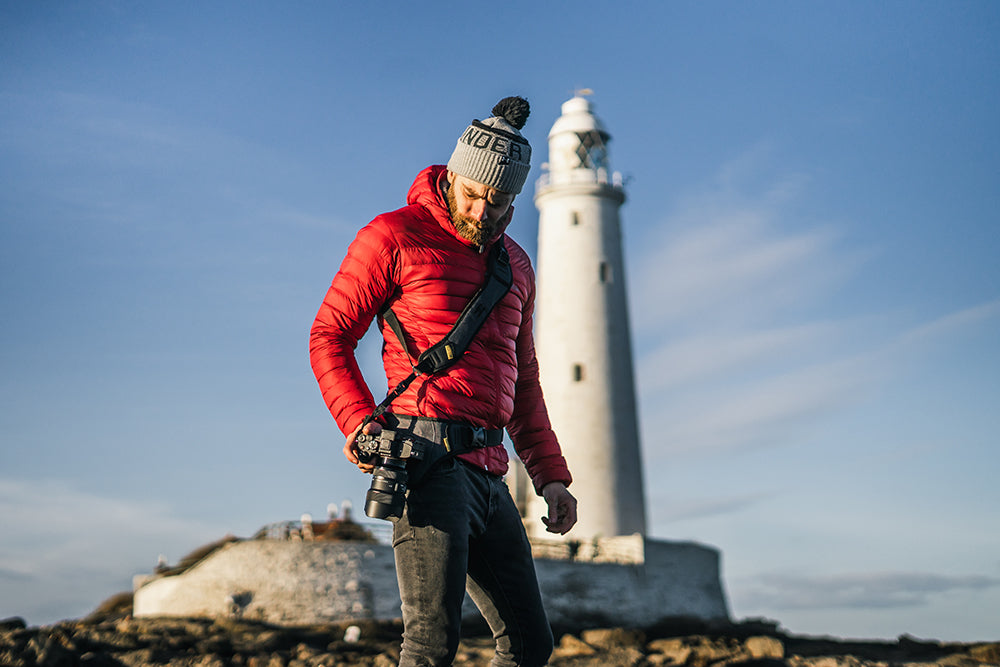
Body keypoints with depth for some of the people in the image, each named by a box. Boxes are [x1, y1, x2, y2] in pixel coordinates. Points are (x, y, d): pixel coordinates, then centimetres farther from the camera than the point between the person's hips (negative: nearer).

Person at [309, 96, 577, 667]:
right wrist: (360, 420, -16)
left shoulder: (515, 264, 21)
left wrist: (551, 476, 17)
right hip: (429, 455, -7)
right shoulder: (395, 236, 1)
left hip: (489, 470, 7)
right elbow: (329, 336, 1)